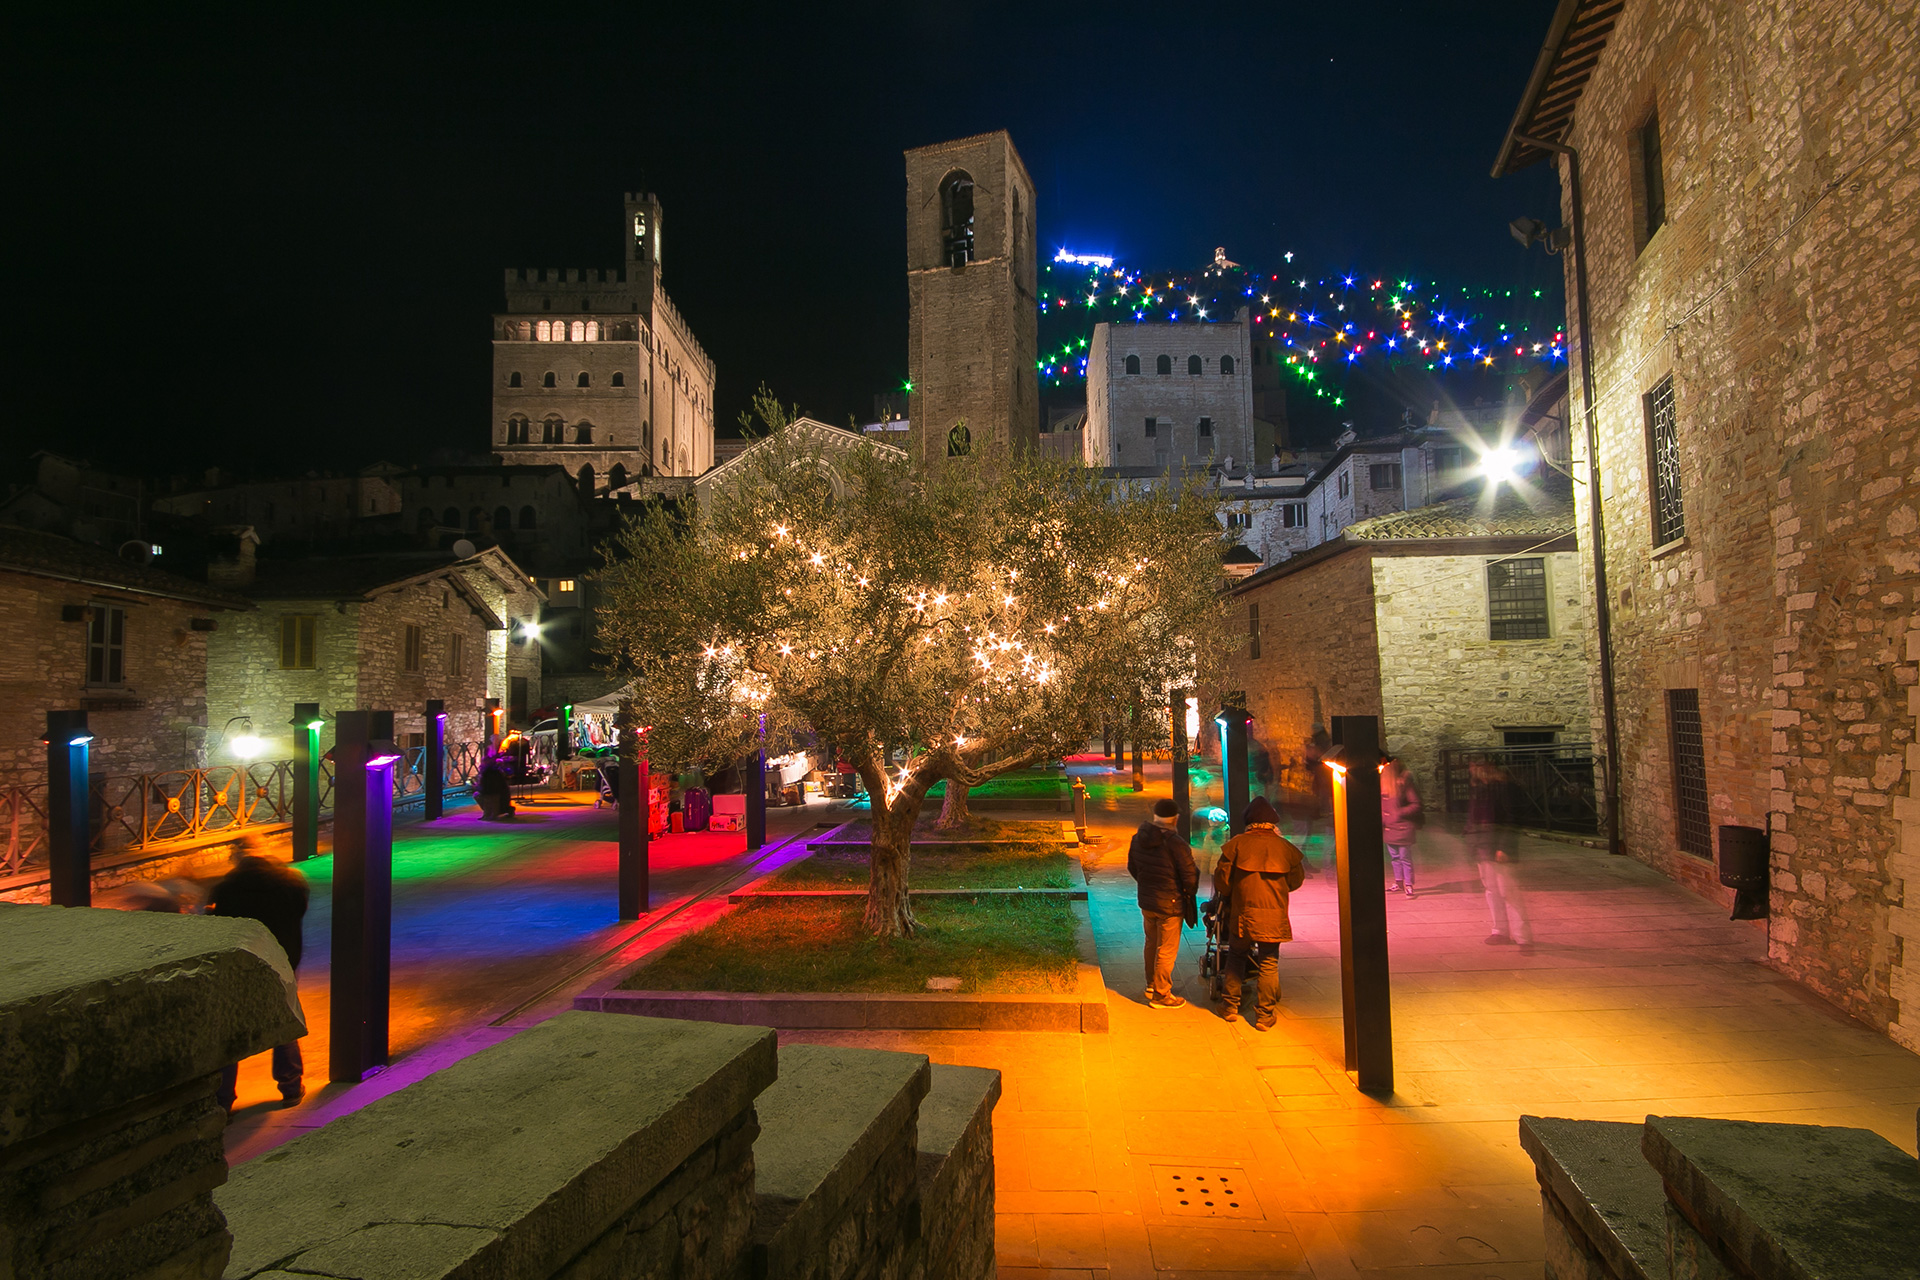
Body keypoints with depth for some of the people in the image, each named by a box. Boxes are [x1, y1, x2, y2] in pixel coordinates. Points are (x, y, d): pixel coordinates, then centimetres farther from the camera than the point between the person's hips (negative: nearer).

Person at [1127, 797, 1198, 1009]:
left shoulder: (1138, 838, -1)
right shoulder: (1175, 843, -24)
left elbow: (1132, 867, 11)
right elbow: (1190, 876, -20)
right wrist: (1189, 893, 0)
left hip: (1146, 901, 7)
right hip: (1170, 904, -7)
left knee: (1152, 944, 23)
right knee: (1166, 951, 5)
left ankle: (1151, 985, 37)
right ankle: (1160, 995, 15)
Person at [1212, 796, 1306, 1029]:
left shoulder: (1236, 844, -5)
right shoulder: (1285, 847, -1)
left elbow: (1221, 879, -3)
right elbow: (1296, 880, 10)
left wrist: (1229, 896, 17)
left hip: (1242, 914, 0)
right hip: (1274, 916, 0)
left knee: (1236, 958, 16)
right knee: (1269, 965, 9)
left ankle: (1231, 1008, 23)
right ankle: (1265, 1015, 13)